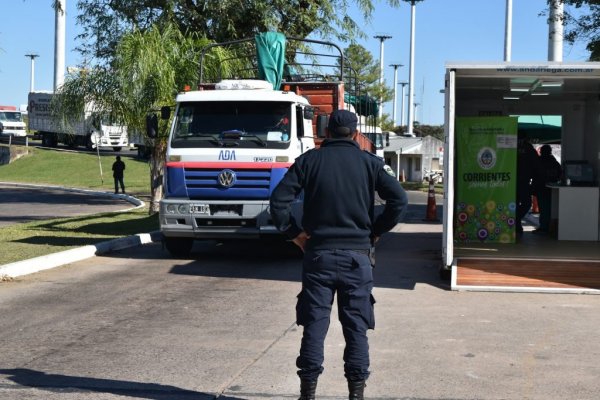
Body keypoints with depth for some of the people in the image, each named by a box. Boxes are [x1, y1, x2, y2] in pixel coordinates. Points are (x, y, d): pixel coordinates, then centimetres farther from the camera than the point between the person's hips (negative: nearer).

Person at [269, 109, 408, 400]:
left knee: (314, 324, 5)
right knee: (356, 326, 6)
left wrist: (294, 233, 2)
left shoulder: (309, 160, 2)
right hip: (357, 255, 0)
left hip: (318, 253, 0)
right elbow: (399, 199, -7)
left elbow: (279, 200, -7)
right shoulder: (370, 162, 3)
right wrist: (376, 231, 2)